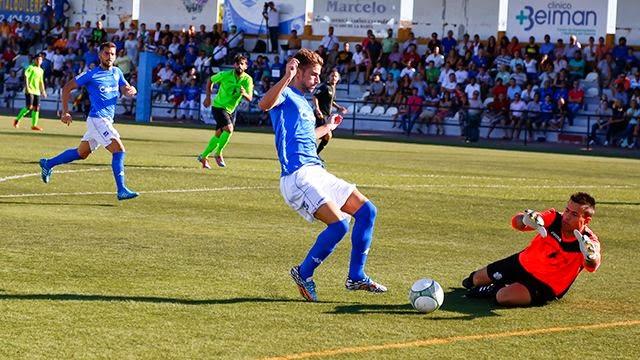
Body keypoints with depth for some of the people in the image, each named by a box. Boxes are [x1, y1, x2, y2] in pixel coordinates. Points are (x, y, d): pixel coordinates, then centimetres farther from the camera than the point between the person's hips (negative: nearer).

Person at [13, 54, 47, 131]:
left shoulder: (41, 70, 17)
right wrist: (27, 87, -21)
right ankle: (17, 120, 0)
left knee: (36, 107, 0)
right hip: (30, 90, -7)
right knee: (29, 107, -14)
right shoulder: (31, 68, -5)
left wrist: (43, 91, 20)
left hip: (37, 91, 7)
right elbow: (26, 77, -12)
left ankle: (34, 125, 2)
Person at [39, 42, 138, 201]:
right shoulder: (91, 75, -7)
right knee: (119, 150, -17)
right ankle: (121, 190, -17)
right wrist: (65, 112, -4)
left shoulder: (117, 72, 12)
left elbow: (126, 90, 6)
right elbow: (67, 88, 0)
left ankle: (48, 164, 34)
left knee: (81, 153, 19)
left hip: (107, 121, 8)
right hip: (97, 119, -8)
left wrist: (131, 90, -19)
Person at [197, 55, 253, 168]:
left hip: (231, 110, 5)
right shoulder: (225, 75, -16)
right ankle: (218, 154, -7)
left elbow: (250, 98, -16)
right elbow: (210, 81, 2)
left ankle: (203, 157, 26)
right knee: (229, 128, -24)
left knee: (218, 134, 11)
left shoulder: (247, 80, -10)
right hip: (218, 106, -5)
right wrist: (208, 97, -1)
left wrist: (244, 94, -38)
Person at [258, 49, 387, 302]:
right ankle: (303, 274, -3)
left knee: (367, 211, 4)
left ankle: (356, 277, 11)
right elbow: (265, 104, -30)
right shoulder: (285, 95, -4)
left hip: (317, 173, 10)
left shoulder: (303, 102, 24)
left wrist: (327, 128, 54)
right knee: (339, 223, -23)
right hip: (297, 176, -10)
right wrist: (286, 79, -43)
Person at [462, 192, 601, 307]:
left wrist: (590, 256, -71)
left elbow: (592, 267, -47)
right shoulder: (555, 218, -19)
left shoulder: (589, 242, -27)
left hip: (545, 286, -4)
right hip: (523, 263, 4)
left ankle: (493, 291, 6)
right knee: (478, 279, 19)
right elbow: (516, 222, -23)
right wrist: (526, 219, -47)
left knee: (503, 297, -29)